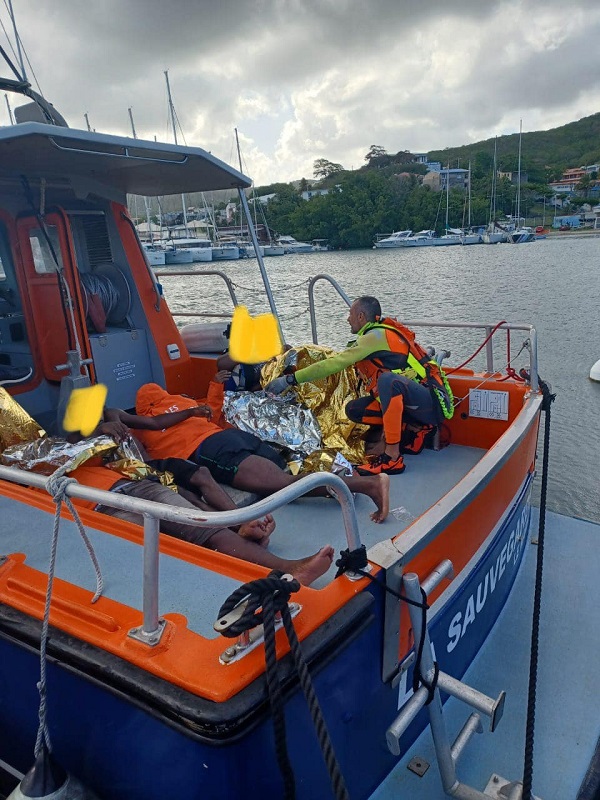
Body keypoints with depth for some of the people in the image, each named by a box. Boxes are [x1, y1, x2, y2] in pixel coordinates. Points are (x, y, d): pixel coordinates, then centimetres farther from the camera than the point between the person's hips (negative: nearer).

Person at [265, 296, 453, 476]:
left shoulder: (376, 336, -13)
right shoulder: (381, 334, 16)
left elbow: (335, 364, -19)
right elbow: (340, 359, 24)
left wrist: (291, 379, -15)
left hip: (432, 402, -9)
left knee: (388, 379, -38)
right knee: (353, 409, 3)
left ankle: (392, 457, -32)